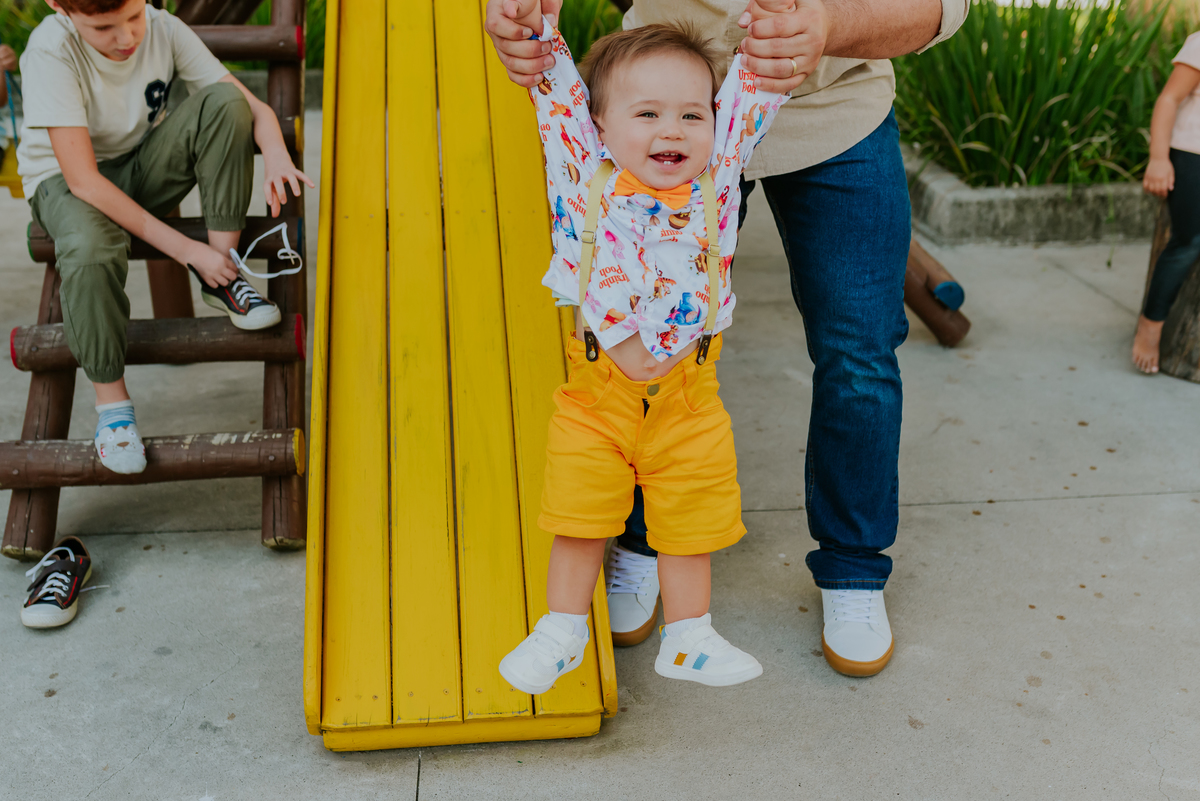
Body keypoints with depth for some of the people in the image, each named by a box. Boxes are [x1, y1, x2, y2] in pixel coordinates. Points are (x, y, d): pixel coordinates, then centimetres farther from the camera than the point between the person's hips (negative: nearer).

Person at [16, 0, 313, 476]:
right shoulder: (51, 51, -28)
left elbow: (253, 107, -13)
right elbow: (84, 181, -32)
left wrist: (275, 155, -38)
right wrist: (186, 250, -34)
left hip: (141, 168, 4)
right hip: (64, 179, -4)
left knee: (225, 102, -23)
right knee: (90, 252, -40)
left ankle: (222, 280, -17)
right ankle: (110, 401, -17)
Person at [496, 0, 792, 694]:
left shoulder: (717, 176, -3)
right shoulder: (589, 175, -7)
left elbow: (751, 93, -5)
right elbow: (558, 93, -8)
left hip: (688, 389, 1)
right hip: (597, 386, -1)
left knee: (691, 517, 14)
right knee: (580, 511, 12)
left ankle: (688, 639, 34)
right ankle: (563, 630, 33)